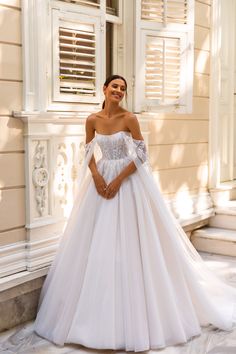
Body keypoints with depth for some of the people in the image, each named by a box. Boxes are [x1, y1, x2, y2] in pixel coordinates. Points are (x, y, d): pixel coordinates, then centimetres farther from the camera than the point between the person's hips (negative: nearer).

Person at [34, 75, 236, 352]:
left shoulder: (129, 118, -9)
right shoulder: (92, 120, 1)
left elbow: (141, 154, -10)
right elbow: (89, 153, 6)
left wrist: (118, 180, -15)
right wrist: (97, 177, -10)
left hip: (128, 181, -4)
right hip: (101, 181, 4)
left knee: (128, 242, -1)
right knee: (98, 243, 6)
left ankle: (133, 314, 14)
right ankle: (99, 309, 22)